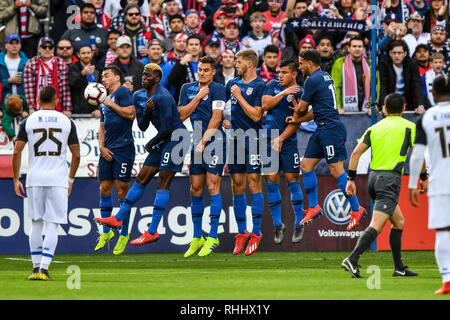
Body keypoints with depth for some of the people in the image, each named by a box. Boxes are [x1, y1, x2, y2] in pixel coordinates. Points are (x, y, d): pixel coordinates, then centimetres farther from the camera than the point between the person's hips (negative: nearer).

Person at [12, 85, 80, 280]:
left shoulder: (28, 121, 3)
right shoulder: (67, 122, 4)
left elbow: (17, 152, -1)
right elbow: (76, 155, 5)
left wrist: (16, 180, 6)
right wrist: (70, 179, 17)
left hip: (35, 179, 1)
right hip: (58, 179, -1)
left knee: (36, 224, 13)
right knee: (52, 226, -1)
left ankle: (36, 268, 14)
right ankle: (44, 269, -14)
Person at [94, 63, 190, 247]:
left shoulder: (162, 97, -20)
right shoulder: (140, 96, 9)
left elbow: (167, 130, -20)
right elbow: (142, 126, 9)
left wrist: (150, 145, -4)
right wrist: (147, 111, -11)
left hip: (176, 137, -9)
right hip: (163, 141, 9)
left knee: (163, 183, -10)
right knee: (142, 178, 11)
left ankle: (152, 232, -10)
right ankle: (119, 218, 16)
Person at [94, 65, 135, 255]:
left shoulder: (122, 92, -2)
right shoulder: (105, 100, 22)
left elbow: (130, 113, -15)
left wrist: (111, 104, -6)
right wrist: (102, 147, 8)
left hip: (123, 148, -8)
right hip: (108, 150, 8)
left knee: (122, 190, -5)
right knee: (104, 189, 7)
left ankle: (124, 235, 1)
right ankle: (106, 232, 17)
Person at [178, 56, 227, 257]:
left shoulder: (218, 89, -5)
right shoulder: (188, 89, 14)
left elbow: (216, 118, -11)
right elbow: (182, 115, 7)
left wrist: (203, 142, -14)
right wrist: (198, 97, -3)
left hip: (215, 142, -6)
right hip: (197, 143, 6)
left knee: (212, 186, -10)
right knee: (196, 189, 5)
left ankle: (213, 237, -8)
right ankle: (197, 238, 12)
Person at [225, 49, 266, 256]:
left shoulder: (260, 86, -7)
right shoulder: (233, 84, 13)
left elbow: (256, 115, -14)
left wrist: (239, 96, -10)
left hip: (253, 139, -6)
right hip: (235, 140, 6)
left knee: (253, 183, -7)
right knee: (237, 186, 6)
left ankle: (256, 233, -4)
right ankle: (241, 233, 12)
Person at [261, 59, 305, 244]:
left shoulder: (300, 94, -1)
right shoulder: (273, 85, 10)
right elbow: (265, 104, -4)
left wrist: (281, 138, -13)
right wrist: (284, 93, -11)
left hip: (288, 141, -3)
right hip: (270, 139, 3)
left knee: (292, 179, -5)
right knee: (271, 180, 0)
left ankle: (299, 224, 4)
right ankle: (277, 225, 9)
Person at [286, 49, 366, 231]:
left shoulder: (313, 80, -12)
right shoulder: (325, 77, 18)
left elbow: (302, 108, -4)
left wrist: (296, 116, 18)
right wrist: (297, 119, 19)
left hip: (330, 129, -10)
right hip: (323, 130, 10)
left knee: (336, 170, -10)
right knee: (306, 165, 11)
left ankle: (357, 209, -7)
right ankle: (313, 207, 15)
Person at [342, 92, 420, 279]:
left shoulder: (374, 128, 13)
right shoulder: (409, 127, 2)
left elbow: (356, 152, 5)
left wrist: (351, 179, 6)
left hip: (373, 177, 6)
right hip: (390, 179, -6)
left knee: (399, 222, 20)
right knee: (376, 226, -15)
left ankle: (399, 268, 20)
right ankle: (352, 260, -31)